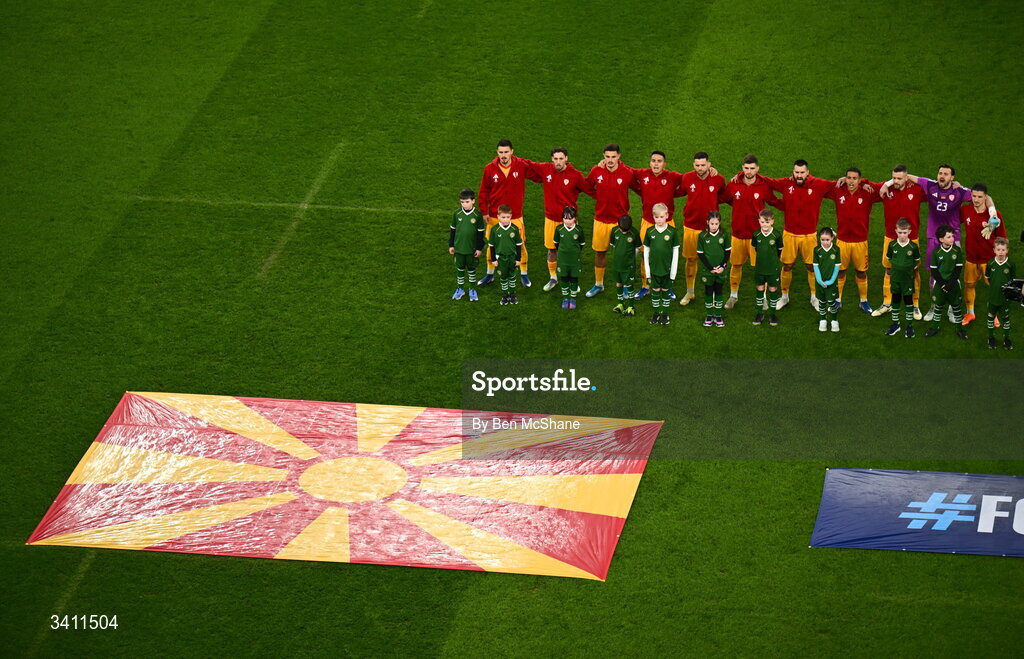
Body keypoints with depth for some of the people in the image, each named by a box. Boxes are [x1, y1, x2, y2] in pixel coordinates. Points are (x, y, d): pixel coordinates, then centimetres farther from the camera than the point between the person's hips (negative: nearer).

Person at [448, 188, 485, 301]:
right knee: (460, 269, 12)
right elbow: (452, 230, 6)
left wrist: (479, 248, -4)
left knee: (471, 269, 11)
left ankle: (472, 290, 24)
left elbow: (480, 233, -4)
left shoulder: (477, 215, -10)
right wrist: (451, 245, 6)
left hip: (472, 248, -2)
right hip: (459, 247, 2)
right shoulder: (457, 214, -4)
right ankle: (460, 289, 26)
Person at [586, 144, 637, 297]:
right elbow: (586, 185, 13)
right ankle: (598, 284, 28)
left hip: (620, 219, -2)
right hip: (601, 219, 3)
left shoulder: (627, 173, -13)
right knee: (599, 252, 12)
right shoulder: (597, 171, -6)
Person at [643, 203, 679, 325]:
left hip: (667, 268, -1)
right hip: (654, 268, 1)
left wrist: (673, 271, -5)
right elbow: (646, 251, 4)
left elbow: (676, 251, -3)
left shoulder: (672, 232, -8)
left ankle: (665, 313, 23)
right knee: (655, 290, 10)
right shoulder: (650, 232, -3)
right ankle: (656, 313, 23)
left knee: (665, 290, 9)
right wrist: (647, 269, 1)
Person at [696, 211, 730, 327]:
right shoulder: (702, 236, -7)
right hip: (707, 270, -1)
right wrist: (710, 268, -11)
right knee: (708, 292, 7)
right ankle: (709, 315, 18)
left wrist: (723, 266, -9)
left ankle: (718, 316, 16)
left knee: (718, 292, 9)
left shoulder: (724, 235, -4)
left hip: (721, 270, 1)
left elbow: (728, 252, 3)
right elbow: (700, 254, -4)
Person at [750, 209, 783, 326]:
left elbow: (780, 250, 0)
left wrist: (773, 261, 8)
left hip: (773, 268, -2)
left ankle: (772, 314, 20)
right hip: (759, 268, 2)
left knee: (773, 289, 7)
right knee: (760, 289, 11)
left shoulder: (777, 235, -14)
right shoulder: (756, 235, -7)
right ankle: (760, 313, 23)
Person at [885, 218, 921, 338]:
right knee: (895, 300, 11)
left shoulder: (913, 246, -10)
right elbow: (888, 259, 10)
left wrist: (909, 268, 4)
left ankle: (909, 325, 13)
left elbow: (917, 261, 6)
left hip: (908, 278, -2)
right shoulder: (892, 245, -5)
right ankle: (895, 324, 22)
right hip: (895, 278, 2)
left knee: (908, 300, 4)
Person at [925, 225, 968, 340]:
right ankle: (934, 328, 24)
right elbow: (933, 270, -5)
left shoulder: (957, 250, -6)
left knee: (956, 306, 8)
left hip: (953, 284, 0)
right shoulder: (936, 252, -7)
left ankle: (959, 329, 19)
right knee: (938, 306, 11)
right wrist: (942, 284, -13)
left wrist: (950, 284, -13)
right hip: (940, 284, 0)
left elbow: (958, 269, -6)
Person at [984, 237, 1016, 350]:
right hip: (993, 296, 1)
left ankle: (1006, 339, 25)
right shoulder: (991, 263, -7)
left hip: (1005, 297, -1)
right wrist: (994, 286, 0)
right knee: (991, 316, 13)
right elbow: (986, 278, 7)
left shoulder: (1010, 264, -11)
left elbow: (1014, 281, -1)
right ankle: (991, 337, 30)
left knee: (1005, 317, 10)